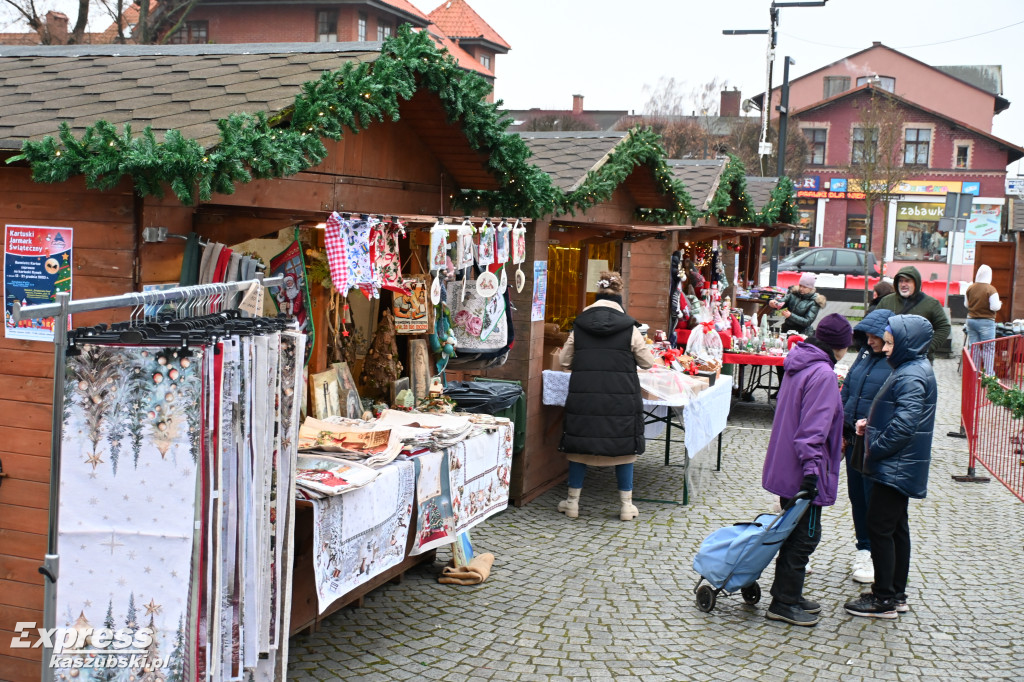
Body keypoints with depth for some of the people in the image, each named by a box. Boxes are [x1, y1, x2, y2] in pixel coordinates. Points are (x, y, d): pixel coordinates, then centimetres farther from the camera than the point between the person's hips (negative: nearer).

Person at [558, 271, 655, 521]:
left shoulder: (580, 325, 3)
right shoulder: (628, 327, -3)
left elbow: (564, 360, 10)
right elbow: (647, 362, 5)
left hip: (583, 395, 2)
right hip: (621, 396, -1)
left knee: (578, 445, 11)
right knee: (623, 447, 10)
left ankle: (573, 502, 18)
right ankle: (626, 505, 15)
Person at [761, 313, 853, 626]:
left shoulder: (799, 365, 10)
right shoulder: (823, 374, -19)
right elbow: (814, 427, -25)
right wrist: (811, 468, -26)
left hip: (786, 468, 10)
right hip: (802, 471, -10)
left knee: (796, 532, 19)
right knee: (805, 535, 1)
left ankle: (788, 594, 29)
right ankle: (784, 603, 8)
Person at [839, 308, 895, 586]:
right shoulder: (865, 354, 8)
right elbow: (847, 390, 16)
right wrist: (842, 428, 14)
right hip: (855, 438, 7)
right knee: (857, 495, 15)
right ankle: (864, 547, 31)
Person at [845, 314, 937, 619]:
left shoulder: (912, 377, -20)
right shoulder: (910, 370, 12)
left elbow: (904, 425, -27)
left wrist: (875, 448, -16)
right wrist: (870, 424, 5)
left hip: (896, 467, -11)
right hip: (900, 466, 11)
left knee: (879, 526, -4)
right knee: (896, 527, 16)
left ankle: (884, 600, 4)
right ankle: (896, 595, 25)